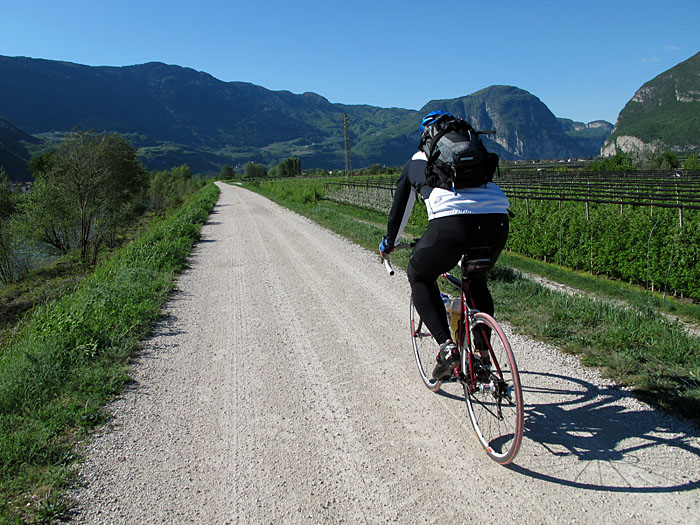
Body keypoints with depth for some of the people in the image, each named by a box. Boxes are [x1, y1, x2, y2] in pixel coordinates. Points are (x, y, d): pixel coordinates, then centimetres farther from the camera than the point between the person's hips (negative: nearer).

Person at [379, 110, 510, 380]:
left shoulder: (416, 161, 26)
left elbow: (400, 208, 34)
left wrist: (388, 243, 51)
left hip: (452, 224, -4)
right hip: (497, 221, 4)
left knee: (419, 276, 23)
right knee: (476, 280, 32)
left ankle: (446, 346, 8)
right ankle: (484, 356, 30)